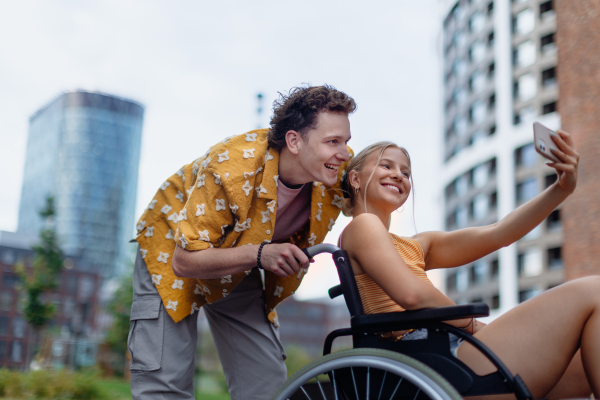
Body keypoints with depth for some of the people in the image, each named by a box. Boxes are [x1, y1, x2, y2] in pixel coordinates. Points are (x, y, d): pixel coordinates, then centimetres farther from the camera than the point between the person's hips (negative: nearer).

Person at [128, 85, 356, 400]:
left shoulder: (340, 171, -20)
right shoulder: (231, 169, -36)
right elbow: (185, 261, -32)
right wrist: (259, 254, -46)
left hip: (238, 270, 5)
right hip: (173, 252, -4)